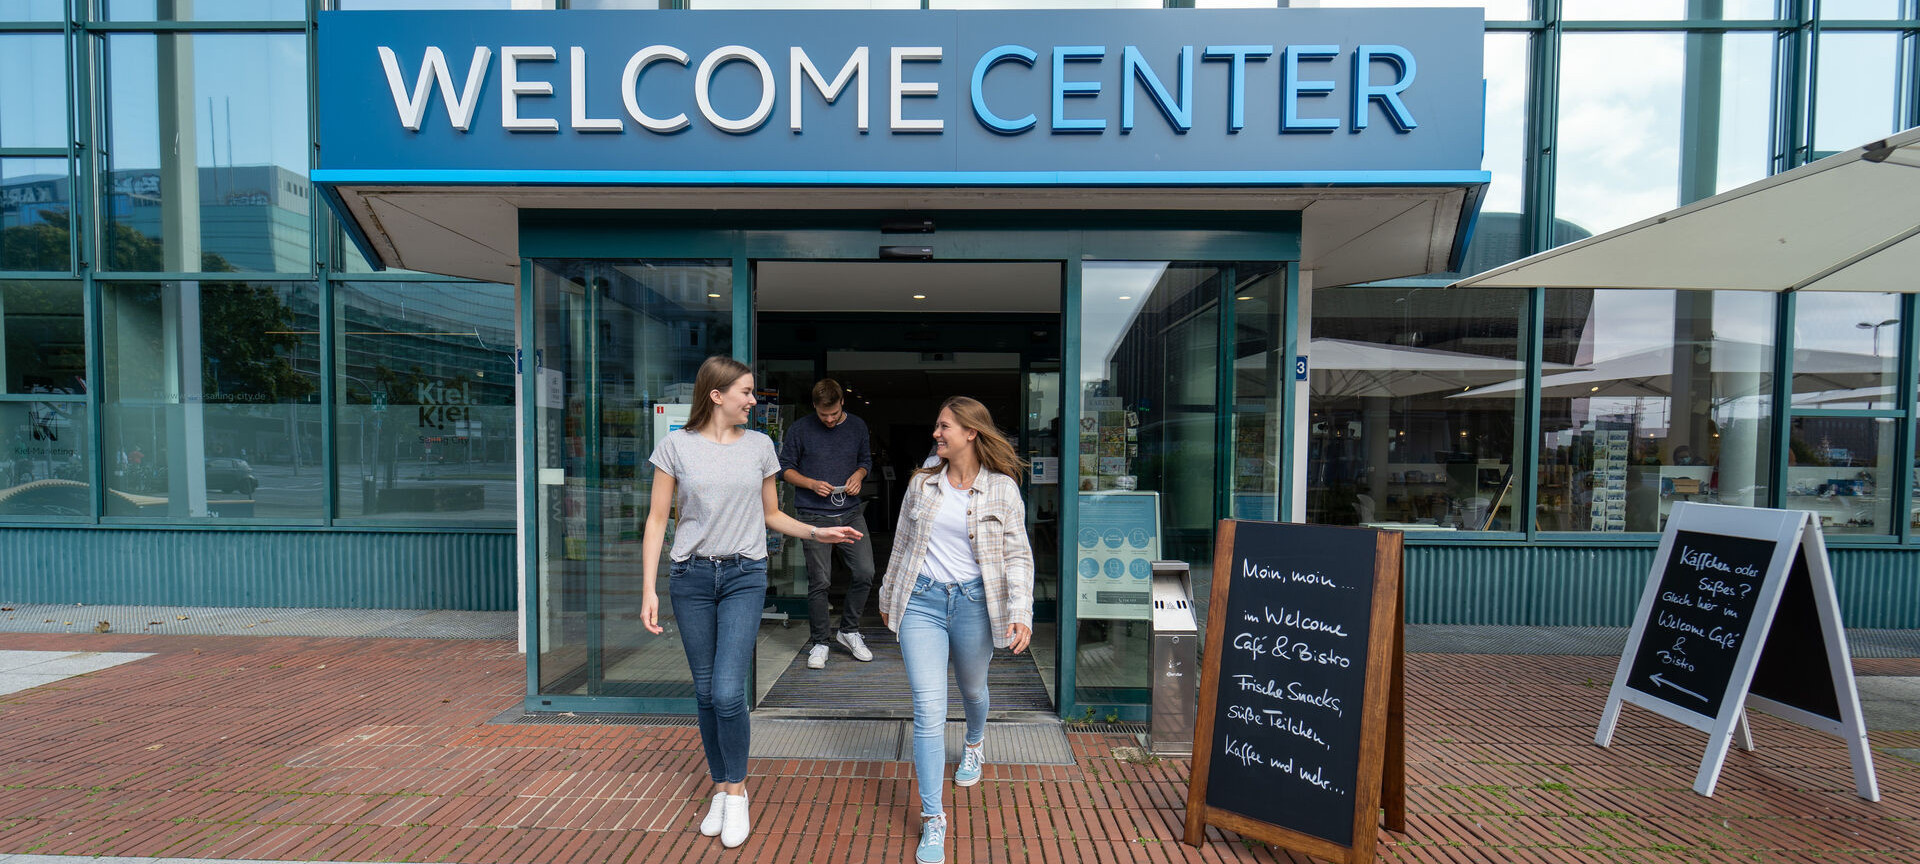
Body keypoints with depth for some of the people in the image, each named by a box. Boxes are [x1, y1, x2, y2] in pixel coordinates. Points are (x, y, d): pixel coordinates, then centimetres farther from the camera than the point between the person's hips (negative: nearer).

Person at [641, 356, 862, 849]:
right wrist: (648, 591, -4)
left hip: (745, 576, 0)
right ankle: (721, 788, 28)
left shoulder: (759, 446, 5)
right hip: (692, 576, 0)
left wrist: (818, 533, 1)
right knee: (705, 693, 8)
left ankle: (736, 791, 14)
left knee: (728, 692, -9)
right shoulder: (676, 447, -1)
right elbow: (657, 520, 1)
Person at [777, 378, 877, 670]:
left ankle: (849, 631, 18)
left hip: (851, 512, 3)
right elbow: (785, 468, 4)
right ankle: (819, 642, 17)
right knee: (819, 581, -1)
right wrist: (812, 484, -12)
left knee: (865, 572, -4)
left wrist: (859, 474, -2)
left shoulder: (857, 426, 8)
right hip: (815, 516, -3)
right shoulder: (800, 429, -1)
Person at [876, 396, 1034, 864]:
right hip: (922, 600, 1)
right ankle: (932, 817, 5)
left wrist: (1020, 613, -15)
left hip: (974, 601, -1)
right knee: (928, 709, -6)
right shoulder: (922, 483, 5)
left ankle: (975, 743, 57)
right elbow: (901, 544, 14)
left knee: (972, 688, 22)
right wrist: (887, 597, 21)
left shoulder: (1002, 488, -4)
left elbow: (1018, 555, -5)